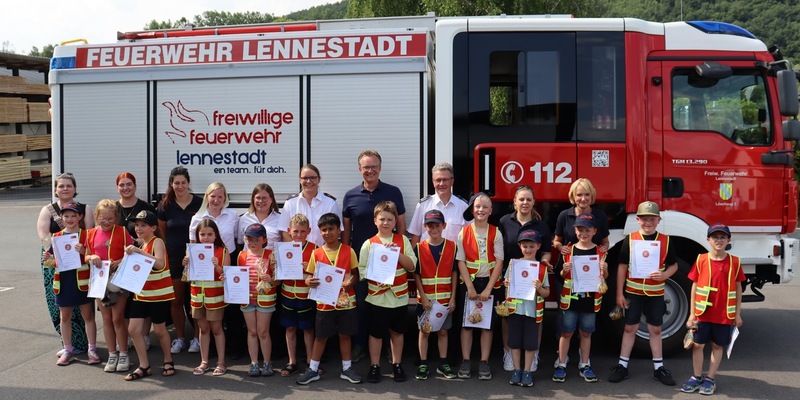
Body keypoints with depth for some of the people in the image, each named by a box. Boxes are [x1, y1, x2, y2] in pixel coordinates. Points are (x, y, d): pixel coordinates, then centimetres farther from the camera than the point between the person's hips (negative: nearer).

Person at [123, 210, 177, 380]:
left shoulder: (157, 242, -12)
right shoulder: (139, 245, 12)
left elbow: (160, 263, -30)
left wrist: (139, 251, -35)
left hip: (159, 293, -7)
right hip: (141, 293, 7)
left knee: (159, 329, 4)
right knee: (133, 328, 0)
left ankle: (168, 361, 26)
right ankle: (144, 366, 11)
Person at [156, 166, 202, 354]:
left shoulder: (199, 203, -2)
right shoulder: (165, 205, 4)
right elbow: (161, 232, 12)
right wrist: (164, 254, 6)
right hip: (173, 258, 2)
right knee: (176, 300, 8)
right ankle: (179, 338, 18)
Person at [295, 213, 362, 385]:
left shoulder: (348, 251, -3)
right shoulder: (316, 253, -1)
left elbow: (355, 274, 0)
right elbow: (309, 275, 1)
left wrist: (350, 282, -20)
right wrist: (309, 281, -22)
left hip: (345, 301, -1)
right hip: (324, 302, 1)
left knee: (345, 335, 10)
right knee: (320, 336, 9)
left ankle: (347, 368, 23)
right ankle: (313, 370, 20)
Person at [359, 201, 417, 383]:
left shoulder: (403, 240, 2)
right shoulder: (369, 244, -2)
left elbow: (412, 265, -3)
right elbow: (362, 270, -4)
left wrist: (397, 253, -16)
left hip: (399, 296, 2)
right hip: (377, 297, -2)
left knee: (397, 332, 14)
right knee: (376, 333, 8)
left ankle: (397, 365, 29)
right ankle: (374, 367, 21)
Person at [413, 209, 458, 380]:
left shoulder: (451, 246, -1)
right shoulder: (419, 248, -4)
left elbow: (454, 272, 1)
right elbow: (416, 274, -3)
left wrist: (453, 297, -3)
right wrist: (423, 297, -10)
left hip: (445, 298, 1)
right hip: (425, 298, -1)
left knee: (443, 331, 10)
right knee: (424, 331, 7)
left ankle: (443, 364, 20)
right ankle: (423, 365, 15)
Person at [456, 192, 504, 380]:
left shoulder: (495, 233, -2)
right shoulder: (464, 233, -1)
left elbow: (499, 262, -5)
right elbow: (461, 262, -3)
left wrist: (488, 289, -11)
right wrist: (470, 288, -10)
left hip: (489, 282, 0)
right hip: (469, 282, 0)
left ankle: (484, 363, 11)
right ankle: (465, 361, 11)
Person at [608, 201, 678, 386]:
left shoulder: (665, 240, -1)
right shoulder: (630, 239, -5)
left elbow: (673, 265, 7)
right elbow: (622, 267, -2)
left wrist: (664, 275, -16)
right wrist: (619, 294, -4)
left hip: (655, 293, 1)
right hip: (633, 292, -1)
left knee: (655, 329, 10)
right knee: (630, 328, 7)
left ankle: (658, 368, 20)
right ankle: (622, 366, 14)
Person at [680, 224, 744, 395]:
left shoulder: (735, 262, -3)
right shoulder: (701, 260, -3)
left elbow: (738, 288, 4)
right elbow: (694, 287, 0)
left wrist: (737, 314, 3)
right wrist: (692, 314, -2)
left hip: (724, 315, 0)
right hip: (703, 313, 0)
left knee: (718, 346, 10)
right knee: (698, 345, 7)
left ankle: (710, 379, 22)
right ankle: (696, 377, 21)